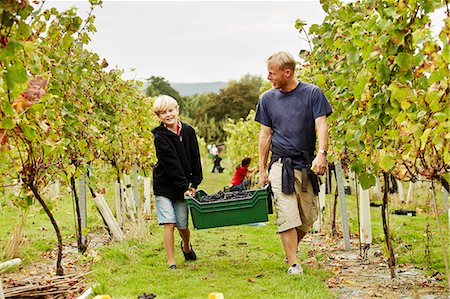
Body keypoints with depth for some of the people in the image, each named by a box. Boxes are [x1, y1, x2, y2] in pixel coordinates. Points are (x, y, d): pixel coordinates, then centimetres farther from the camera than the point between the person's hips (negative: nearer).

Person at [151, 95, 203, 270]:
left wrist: (194, 184, -2)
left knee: (183, 225, 7)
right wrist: (184, 188, -21)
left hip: (183, 186, 4)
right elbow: (171, 164, -18)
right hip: (164, 185, -3)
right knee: (169, 224, -9)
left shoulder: (189, 131, 1)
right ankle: (171, 262, -2)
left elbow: (195, 159, 4)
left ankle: (186, 246, 40)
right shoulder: (160, 137, -14)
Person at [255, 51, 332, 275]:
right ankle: (293, 265, -7)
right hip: (281, 165, 0)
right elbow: (265, 134, 10)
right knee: (288, 217, -10)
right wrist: (262, 170, 8)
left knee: (309, 218, 5)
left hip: (307, 165, 0)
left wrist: (321, 154, -22)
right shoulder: (267, 99, 6)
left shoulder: (312, 93, 0)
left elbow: (321, 125, -6)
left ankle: (291, 250, 30)